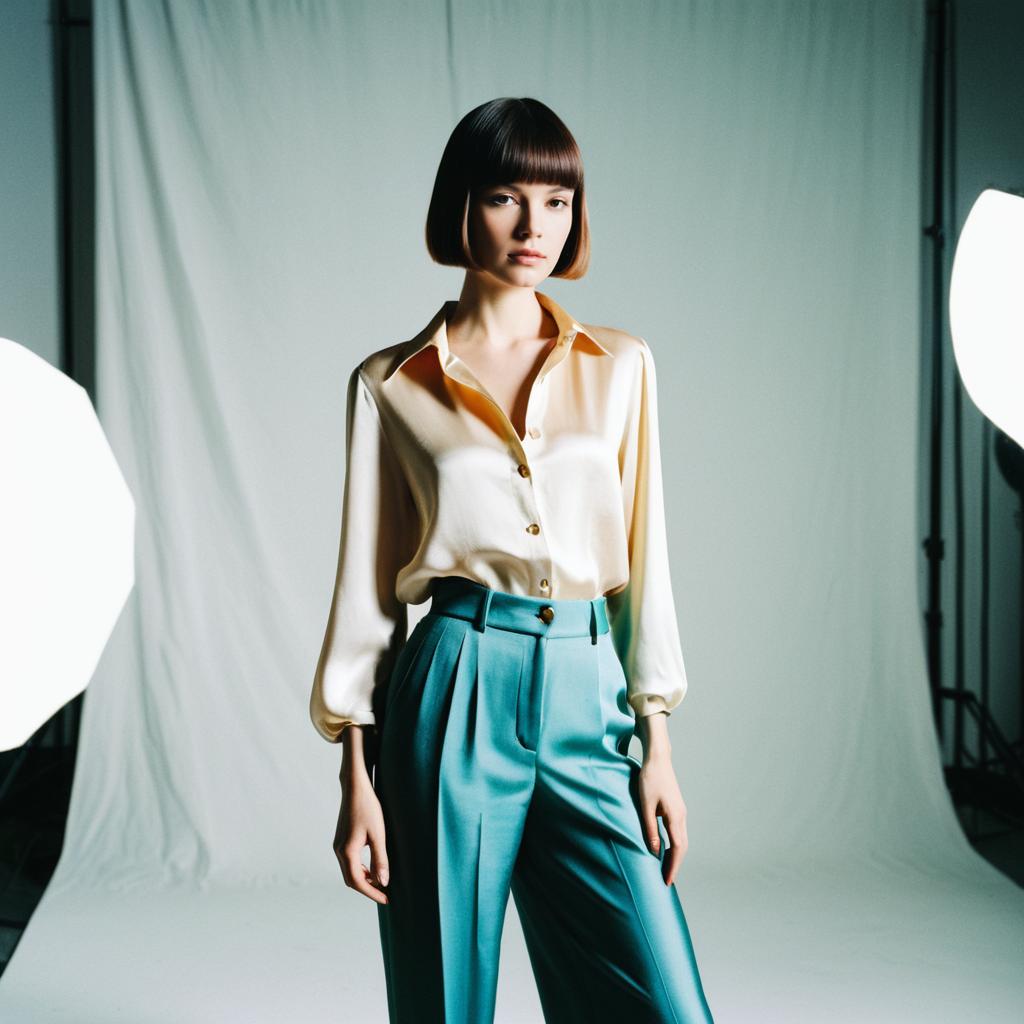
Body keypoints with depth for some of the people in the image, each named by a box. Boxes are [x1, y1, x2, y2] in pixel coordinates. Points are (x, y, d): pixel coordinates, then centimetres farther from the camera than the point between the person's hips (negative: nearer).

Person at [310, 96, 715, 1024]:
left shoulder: (622, 365, 9)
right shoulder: (392, 385, 3)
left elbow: (643, 560, 9)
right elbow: (368, 582, 4)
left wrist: (658, 744, 5)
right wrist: (357, 775, 1)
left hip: (586, 697, 2)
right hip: (458, 694, -1)